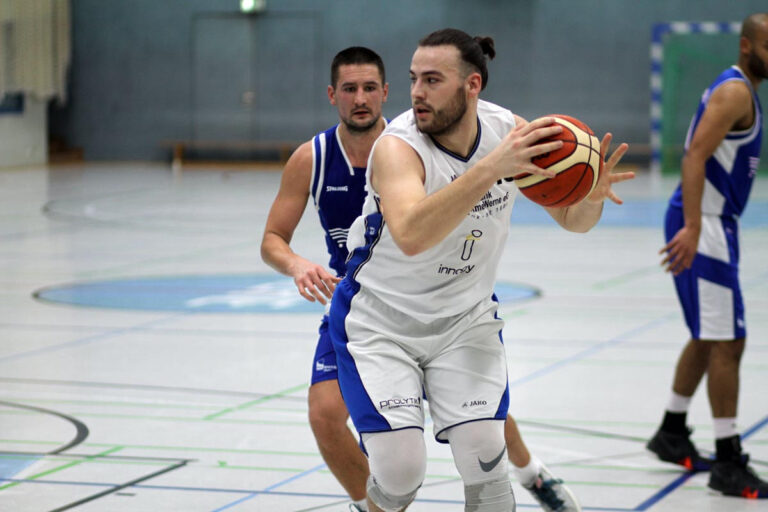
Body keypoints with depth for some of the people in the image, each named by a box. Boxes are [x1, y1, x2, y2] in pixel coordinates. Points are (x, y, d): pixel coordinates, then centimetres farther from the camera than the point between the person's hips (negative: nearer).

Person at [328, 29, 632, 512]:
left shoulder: (510, 131, -11)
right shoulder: (397, 146, -26)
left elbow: (571, 219, 1)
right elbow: (410, 235, -46)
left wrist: (591, 197, -23)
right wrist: (491, 167, -53)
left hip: (465, 319, 3)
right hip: (380, 322, -3)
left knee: (483, 457, -14)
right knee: (400, 470, -13)